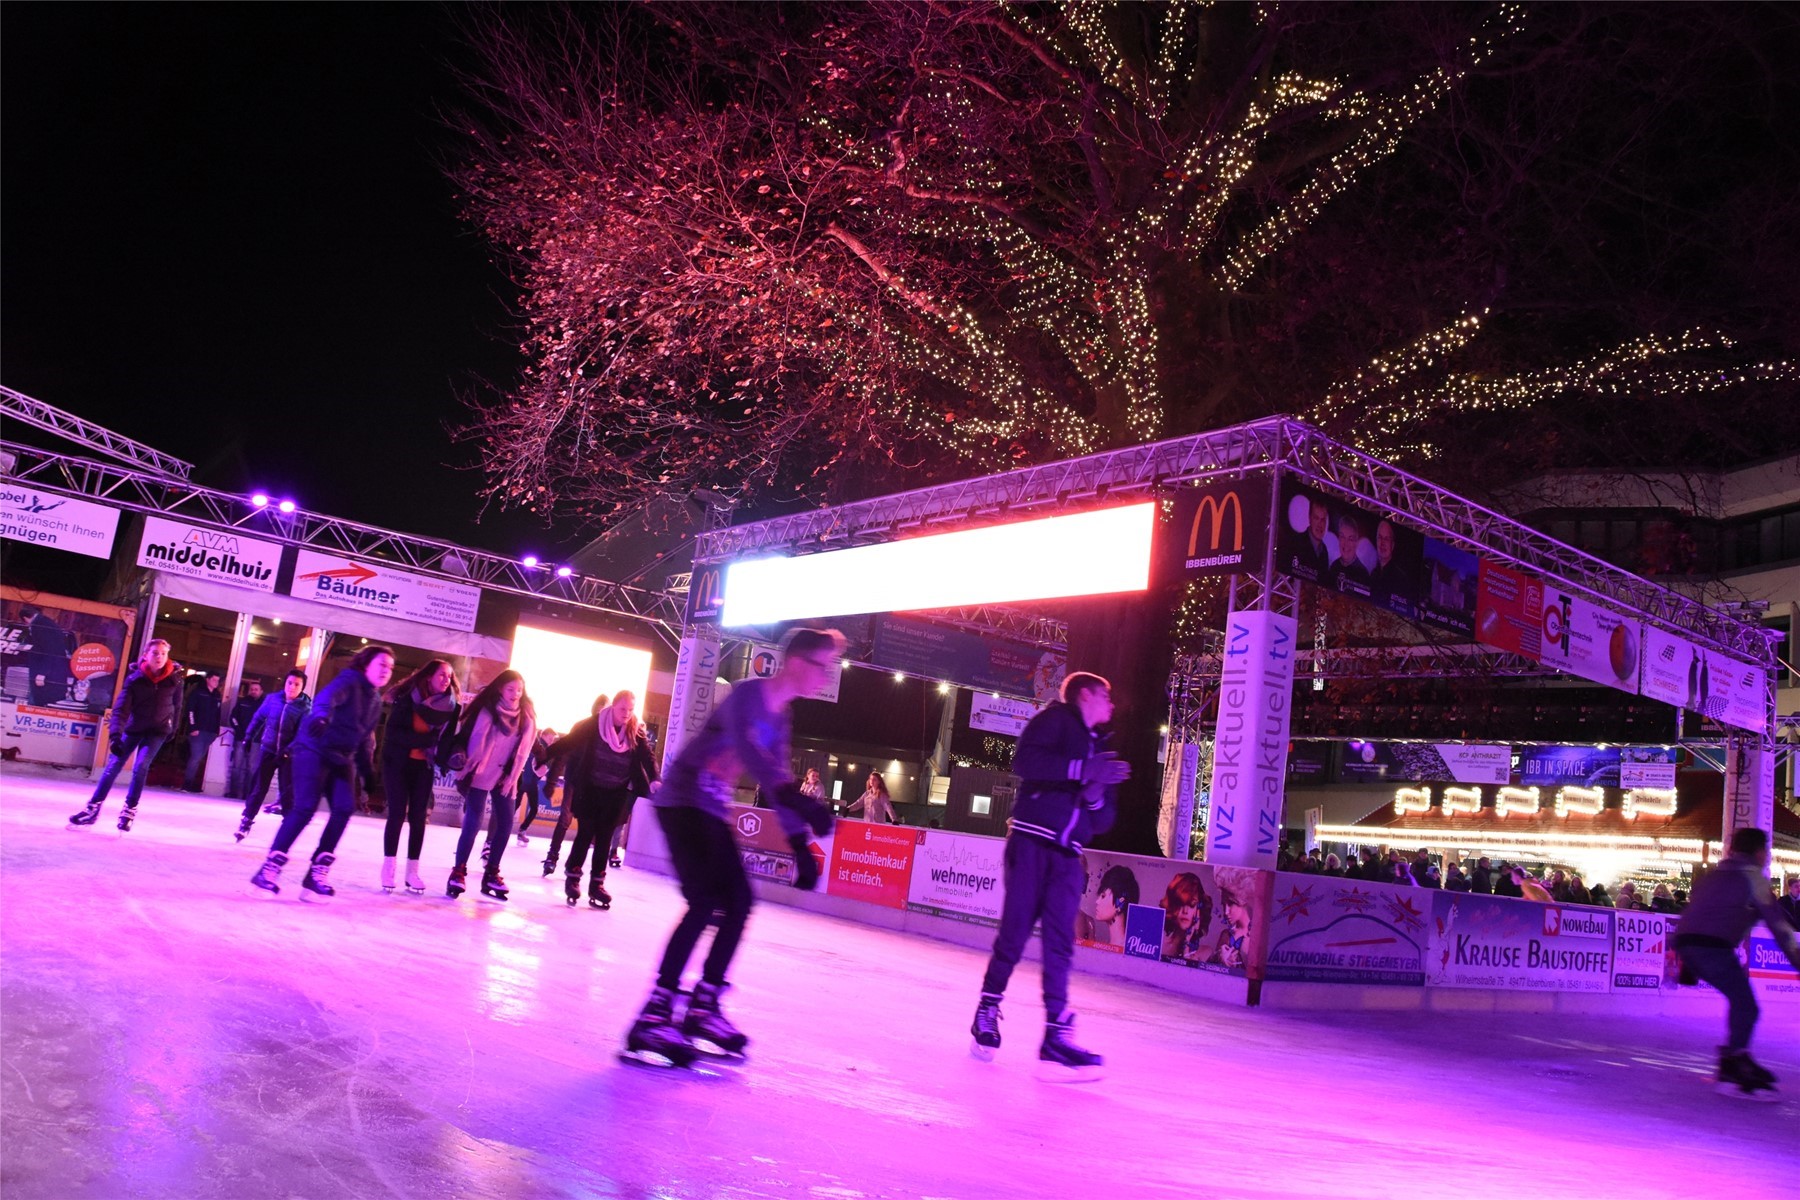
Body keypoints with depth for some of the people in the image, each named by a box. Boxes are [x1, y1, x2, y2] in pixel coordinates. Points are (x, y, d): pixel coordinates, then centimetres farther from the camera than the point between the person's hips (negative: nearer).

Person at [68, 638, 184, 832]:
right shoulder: (135, 678, -15)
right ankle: (93, 809, 10)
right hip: (134, 727, 1)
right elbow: (121, 708, -20)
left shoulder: (174, 678, -12)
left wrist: (172, 729, 8)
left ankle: (130, 811, -1)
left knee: (140, 767, -15)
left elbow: (177, 705, 3)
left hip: (158, 730, -1)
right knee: (113, 766, -1)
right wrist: (116, 734, -31)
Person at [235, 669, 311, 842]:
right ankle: (247, 820, 17)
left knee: (288, 791, 1)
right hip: (268, 750, 3)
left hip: (290, 755, -2)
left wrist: (288, 750, -27)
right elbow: (259, 717, 12)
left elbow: (303, 733, -18)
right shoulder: (272, 699, -2)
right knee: (258, 786, 6)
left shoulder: (306, 707, -11)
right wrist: (248, 737, 12)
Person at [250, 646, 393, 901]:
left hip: (341, 759, 8)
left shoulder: (375, 700, 13)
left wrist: (367, 769, 18)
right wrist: (321, 715, -57)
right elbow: (328, 695, -35)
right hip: (314, 750, -8)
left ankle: (318, 871, -2)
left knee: (344, 808, -9)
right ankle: (270, 868, -10)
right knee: (305, 807, -18)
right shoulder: (350, 681, -13)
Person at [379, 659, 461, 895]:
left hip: (424, 765, 2)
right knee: (397, 813, -3)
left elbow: (447, 739, 1)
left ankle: (412, 871, 8)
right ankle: (389, 867, 6)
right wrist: (425, 739, -24)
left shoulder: (452, 706, -1)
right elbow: (393, 732, -14)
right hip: (397, 761, -2)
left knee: (418, 817, 2)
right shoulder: (407, 699, -9)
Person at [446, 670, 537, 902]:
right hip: (481, 776, -6)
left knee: (505, 823, 5)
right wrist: (472, 770, -13)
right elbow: (476, 742, -13)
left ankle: (491, 874, 16)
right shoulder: (488, 711, -14)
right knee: (473, 822, -12)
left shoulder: (526, 716, 2)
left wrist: (512, 776, 3)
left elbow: (523, 749, 6)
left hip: (505, 777, 6)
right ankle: (459, 872, -2)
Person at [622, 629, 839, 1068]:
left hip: (713, 813, 9)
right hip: (682, 802, -9)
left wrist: (801, 846, 13)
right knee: (707, 901, -19)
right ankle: (653, 1017, -15)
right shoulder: (747, 694, -17)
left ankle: (703, 1007, 16)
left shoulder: (780, 719, 10)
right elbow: (745, 749, -35)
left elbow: (776, 781, 16)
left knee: (739, 903, 5)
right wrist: (796, 798, -46)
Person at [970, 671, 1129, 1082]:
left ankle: (1057, 1036, -5)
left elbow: (1102, 822, 18)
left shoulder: (1099, 748, 23)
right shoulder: (1056, 718, 3)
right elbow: (1024, 761, -17)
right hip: (1031, 841, -6)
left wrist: (1096, 797, -4)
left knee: (1060, 943, -3)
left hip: (1066, 855, 6)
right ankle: (987, 1012, 11)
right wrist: (1082, 770, -21)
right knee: (1014, 934, -5)